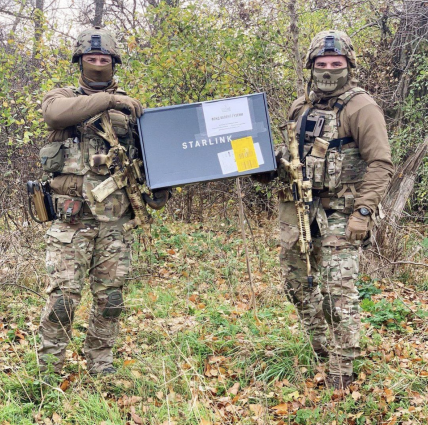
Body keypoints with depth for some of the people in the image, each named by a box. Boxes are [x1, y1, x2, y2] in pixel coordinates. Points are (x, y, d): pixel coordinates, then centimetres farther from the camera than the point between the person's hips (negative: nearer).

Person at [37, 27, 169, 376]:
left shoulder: (128, 107, 16)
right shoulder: (63, 97, 7)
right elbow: (55, 112, -18)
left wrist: (159, 187, 1)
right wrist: (108, 100, -20)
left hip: (116, 220, 3)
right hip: (74, 218, -3)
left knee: (110, 297, 8)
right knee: (63, 295, -7)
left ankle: (101, 365, 21)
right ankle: (48, 370, 4)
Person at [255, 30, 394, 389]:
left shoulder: (360, 107, -9)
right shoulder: (302, 107, 12)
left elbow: (380, 163, -15)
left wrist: (363, 211, -20)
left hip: (339, 211, -7)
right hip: (300, 206, 7)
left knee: (339, 288, -9)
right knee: (295, 278, 14)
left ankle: (342, 370, -1)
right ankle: (321, 344, 34)